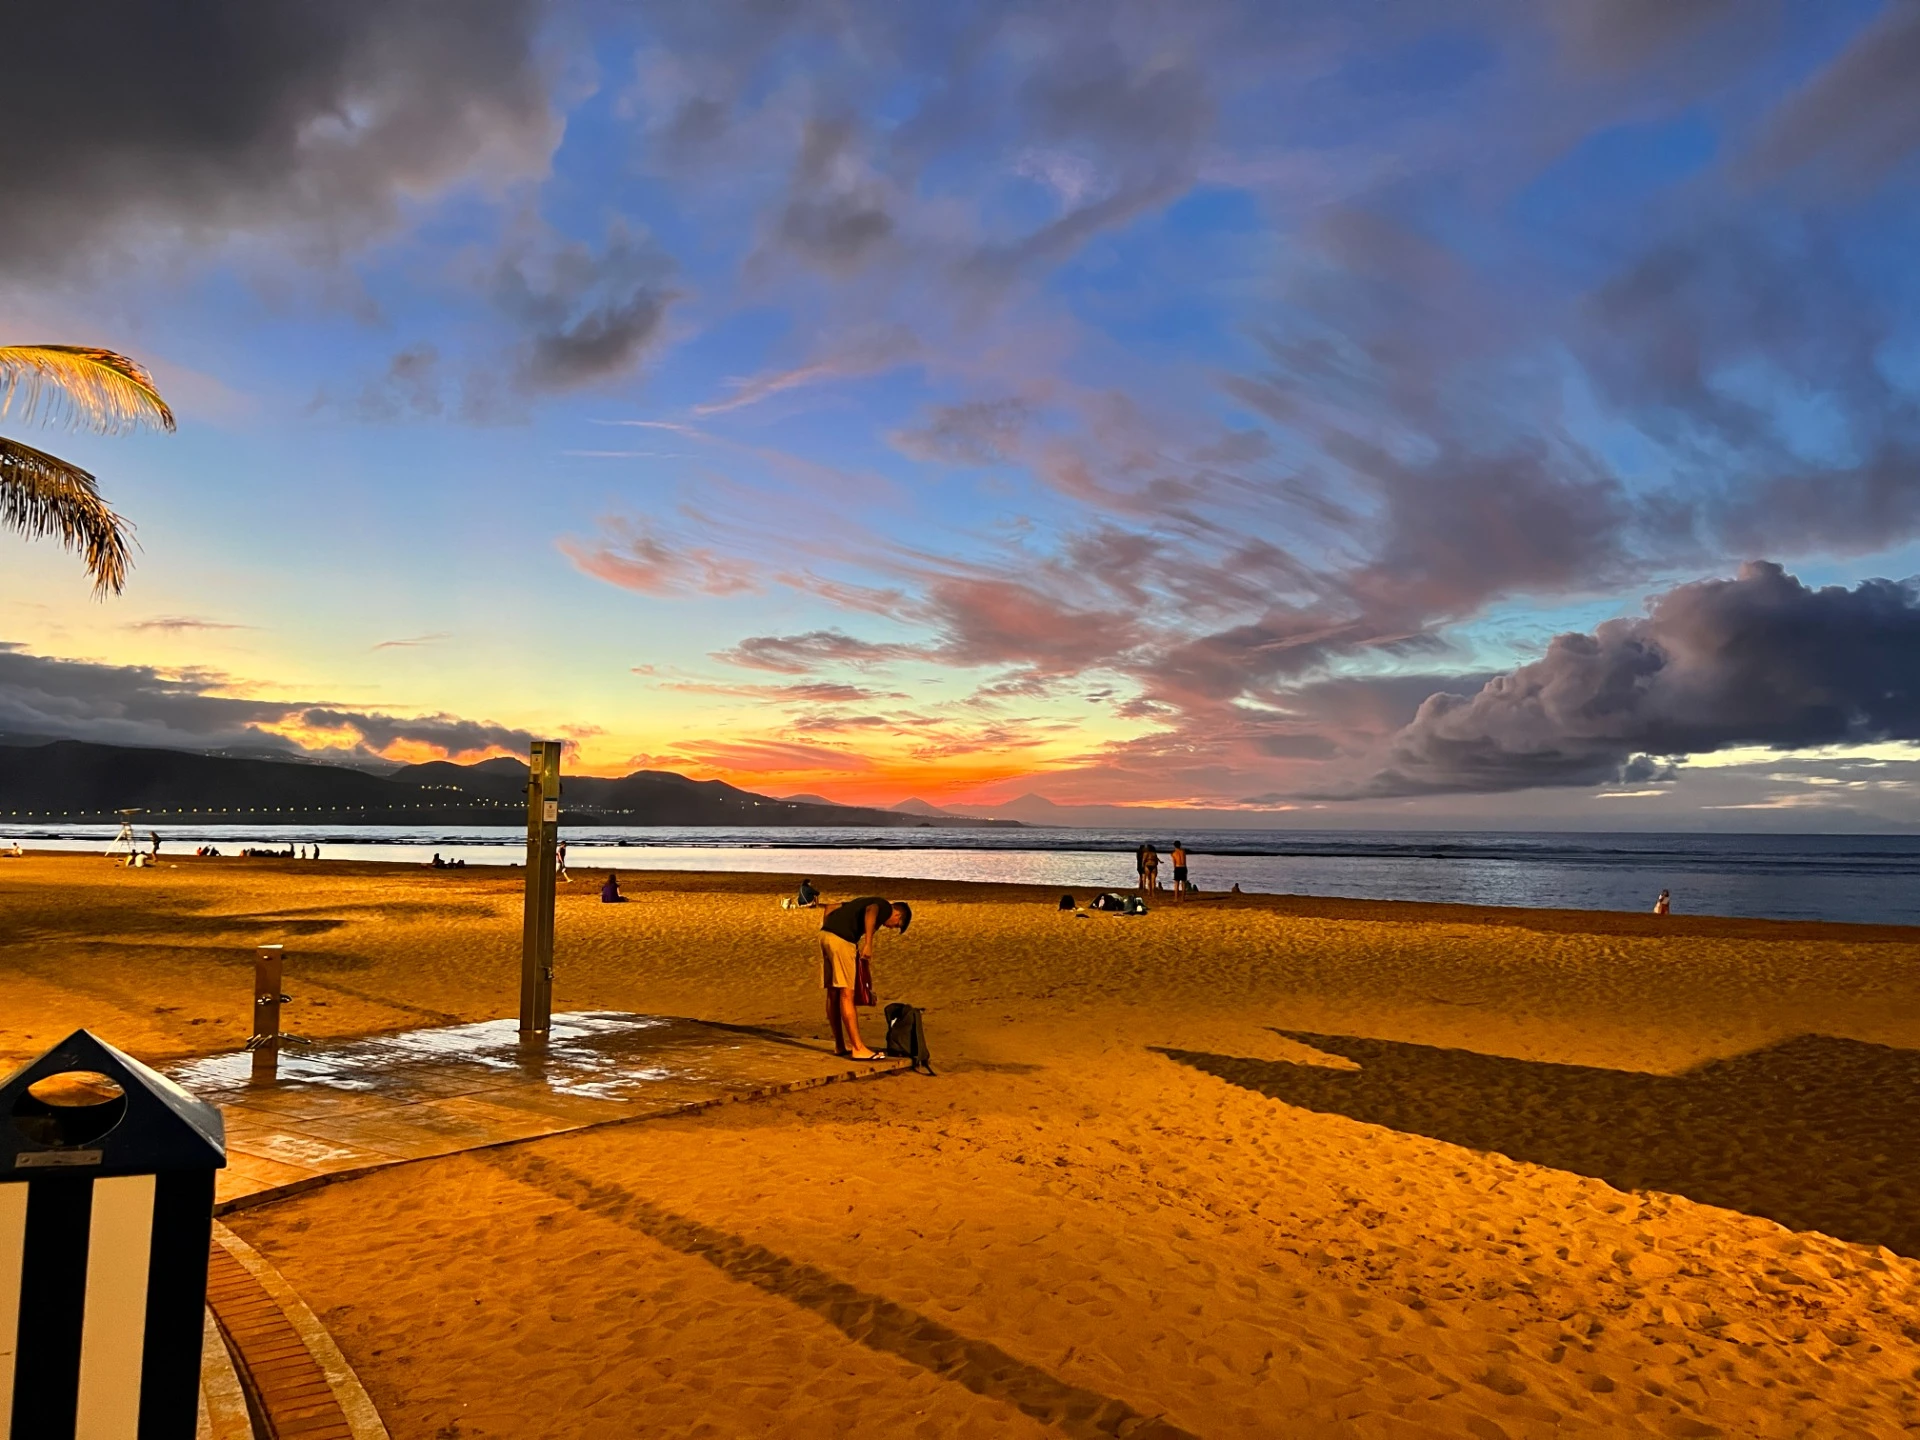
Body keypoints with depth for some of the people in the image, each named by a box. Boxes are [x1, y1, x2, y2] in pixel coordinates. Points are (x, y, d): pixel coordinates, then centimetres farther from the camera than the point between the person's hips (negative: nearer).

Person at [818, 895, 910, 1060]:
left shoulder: (873, 901, 29)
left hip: (825, 934, 9)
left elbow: (831, 908, 29)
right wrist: (868, 944, -24)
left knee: (833, 994, 13)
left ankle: (840, 1045, 21)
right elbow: (871, 910, -21)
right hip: (841, 939, -9)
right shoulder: (885, 907, 5)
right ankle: (858, 1049, -3)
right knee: (846, 995, -6)